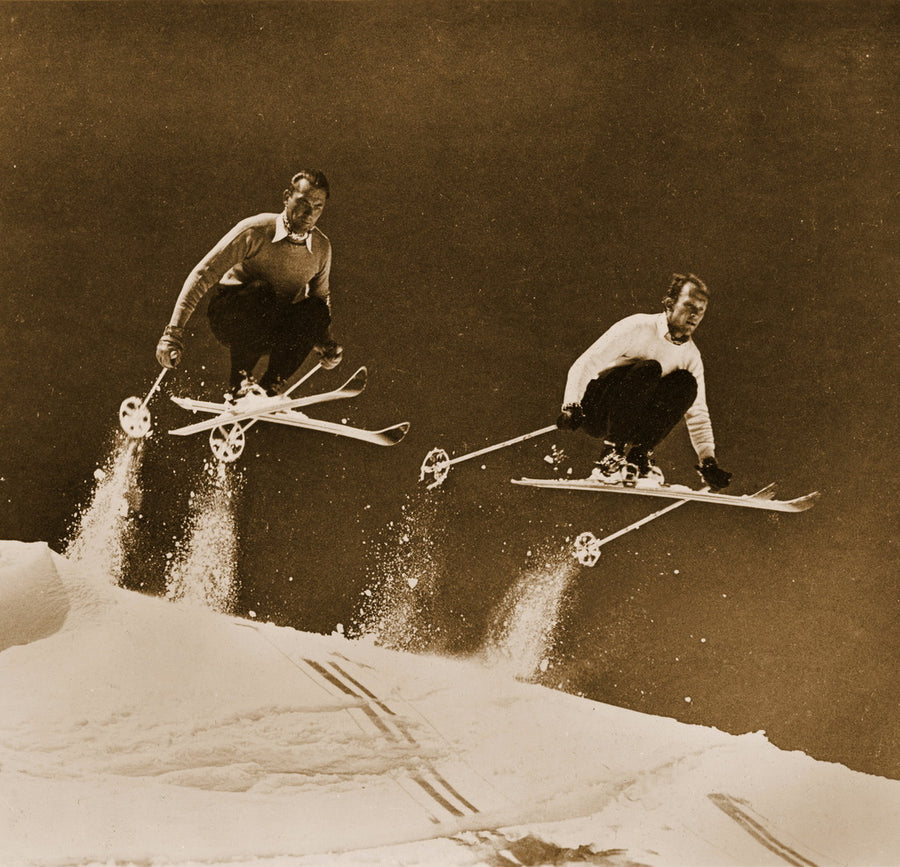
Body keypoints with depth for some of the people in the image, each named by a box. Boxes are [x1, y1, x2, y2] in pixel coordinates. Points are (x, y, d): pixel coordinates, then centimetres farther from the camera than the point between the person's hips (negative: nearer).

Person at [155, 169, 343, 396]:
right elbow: (202, 275, -18)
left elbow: (321, 296, 16)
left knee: (317, 310, -26)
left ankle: (270, 386, -15)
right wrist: (174, 330, -27)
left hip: (277, 330, 4)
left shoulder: (322, 248, -3)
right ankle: (240, 379, -21)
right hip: (230, 317, -4)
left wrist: (327, 343, 1)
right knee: (260, 290, -36)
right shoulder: (255, 231, -17)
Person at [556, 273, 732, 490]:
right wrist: (571, 407, -29)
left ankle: (640, 456, -14)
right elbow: (584, 366, -15)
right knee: (649, 368, -31)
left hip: (631, 423, 5)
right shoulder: (638, 328, -12)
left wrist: (708, 461, 0)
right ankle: (610, 455, -28)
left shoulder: (691, 355, 5)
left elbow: (697, 415, 10)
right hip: (594, 409, -5)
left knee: (686, 383, -16)